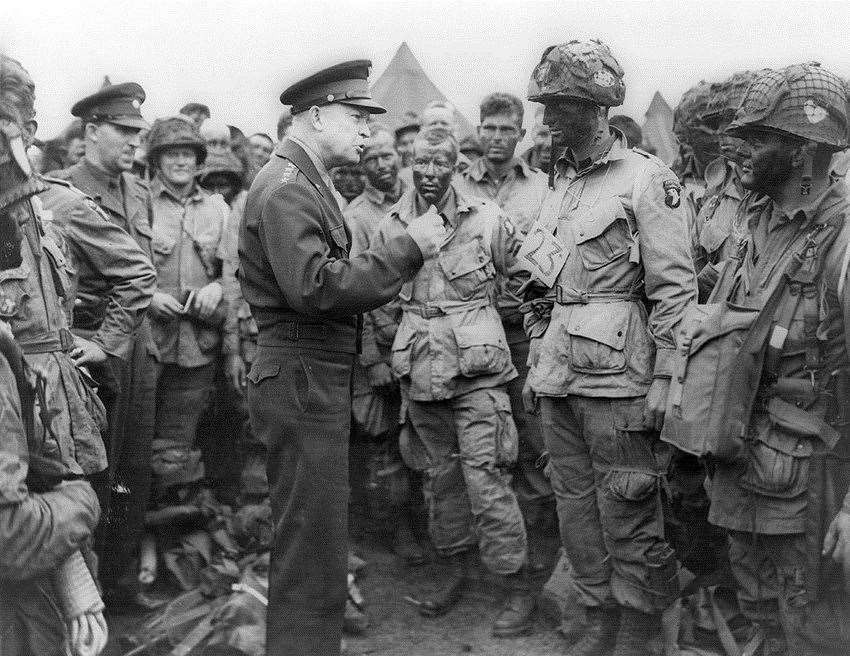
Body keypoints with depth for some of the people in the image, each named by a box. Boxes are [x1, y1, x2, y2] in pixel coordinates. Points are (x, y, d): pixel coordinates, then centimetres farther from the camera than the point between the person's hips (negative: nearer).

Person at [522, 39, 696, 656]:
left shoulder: (646, 177, -7)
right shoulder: (560, 183, 15)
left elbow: (675, 287, -11)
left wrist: (663, 378, -15)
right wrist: (536, 361, 17)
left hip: (616, 375, -7)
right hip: (559, 374, 7)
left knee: (628, 514, 3)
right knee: (576, 506, 14)